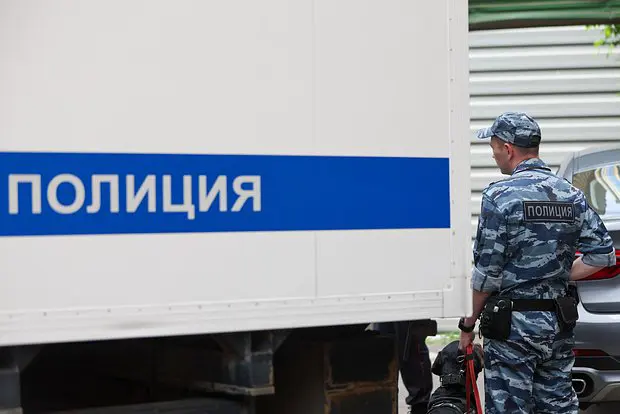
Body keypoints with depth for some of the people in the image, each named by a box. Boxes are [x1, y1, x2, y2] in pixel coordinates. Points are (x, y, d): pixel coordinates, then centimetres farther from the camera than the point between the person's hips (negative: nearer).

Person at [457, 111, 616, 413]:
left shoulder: (500, 196, -12)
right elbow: (603, 254, 4)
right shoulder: (571, 195, 6)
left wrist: (468, 324, -1)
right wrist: (560, 275, 12)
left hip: (513, 324, -6)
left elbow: (487, 272, -12)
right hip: (560, 322, 6)